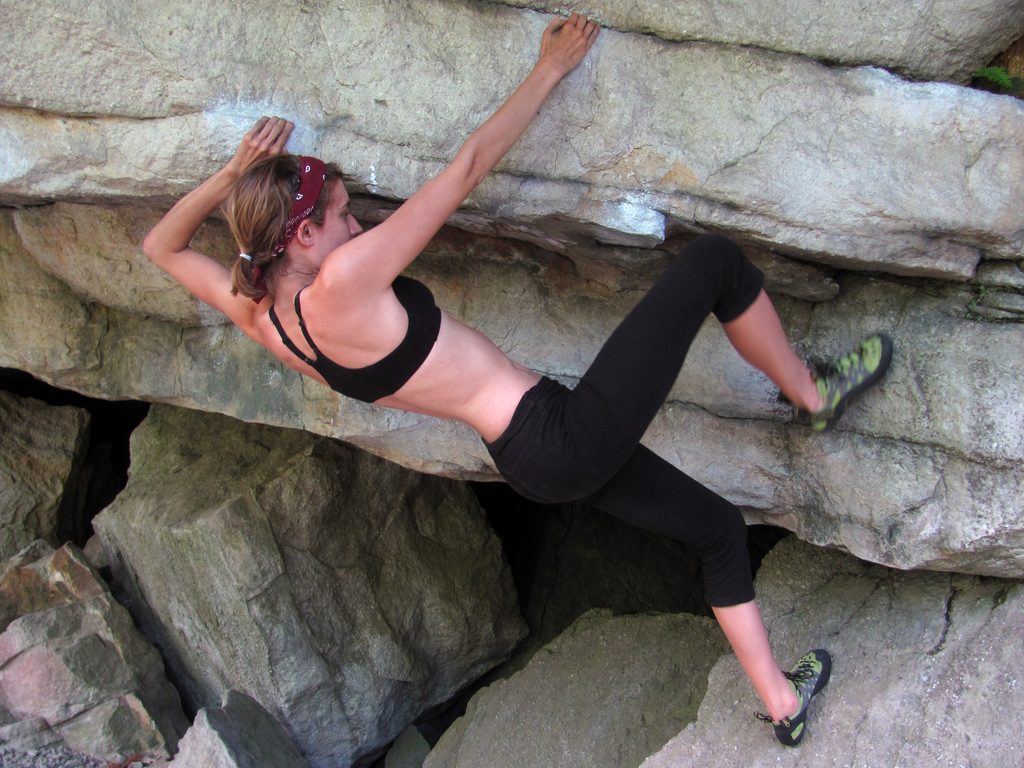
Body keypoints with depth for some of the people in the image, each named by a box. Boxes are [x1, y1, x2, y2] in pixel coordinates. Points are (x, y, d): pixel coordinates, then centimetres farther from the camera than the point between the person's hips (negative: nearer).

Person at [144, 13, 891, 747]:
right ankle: (814, 396, 21)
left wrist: (235, 171, 9)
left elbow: (162, 247, 18)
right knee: (715, 260, -2)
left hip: (533, 461, 10)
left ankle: (782, 700, 37)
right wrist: (551, 69, -5)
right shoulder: (343, 284, -23)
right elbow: (469, 166, -16)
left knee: (719, 527, 26)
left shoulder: (263, 320, 1)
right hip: (571, 433, -10)